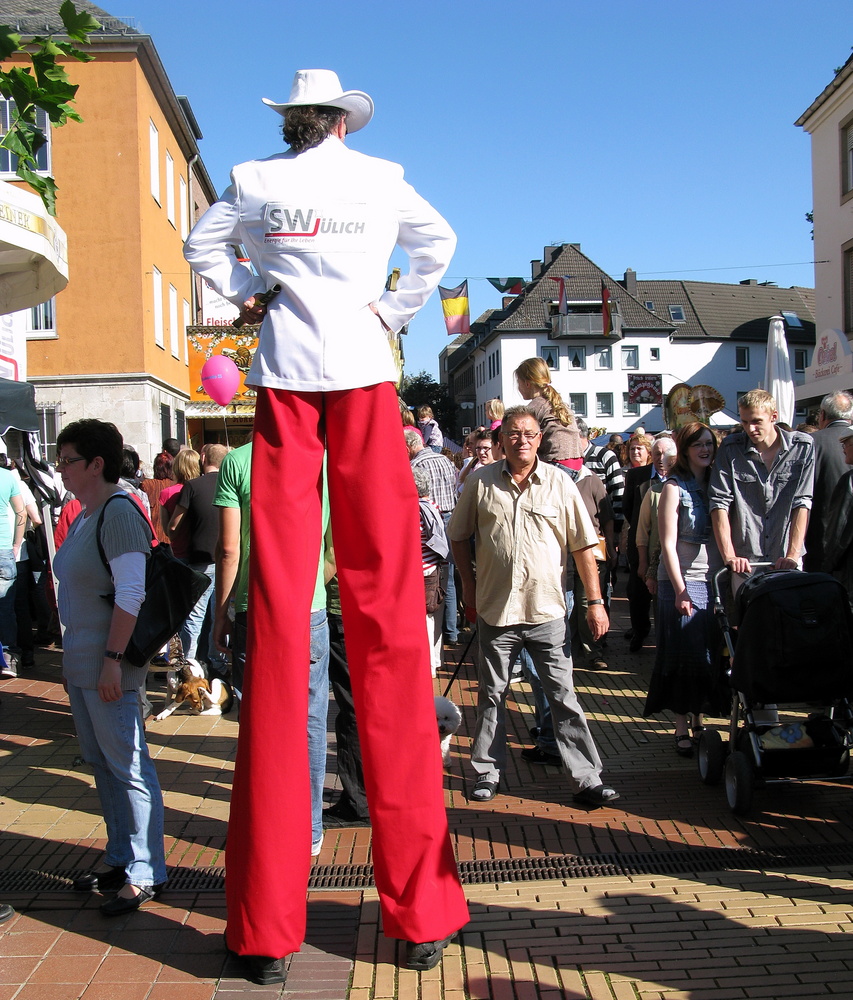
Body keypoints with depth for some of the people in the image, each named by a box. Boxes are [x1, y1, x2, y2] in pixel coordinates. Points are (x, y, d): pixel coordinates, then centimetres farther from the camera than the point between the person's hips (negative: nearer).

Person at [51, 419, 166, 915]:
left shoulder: (119, 512, -15)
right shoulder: (85, 515, 14)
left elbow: (130, 592, -21)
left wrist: (112, 660, -24)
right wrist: (72, 658, 20)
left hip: (108, 662, -10)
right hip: (81, 659, 10)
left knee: (128, 765, -3)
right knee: (101, 763, 16)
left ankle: (144, 873, 4)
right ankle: (120, 857, 28)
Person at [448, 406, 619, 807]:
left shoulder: (559, 483, -1)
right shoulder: (481, 482, 0)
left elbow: (583, 545, 1)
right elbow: (458, 537, 11)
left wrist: (595, 601, -2)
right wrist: (470, 589, 7)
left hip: (548, 610, -1)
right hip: (495, 609, 1)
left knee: (563, 696, 2)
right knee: (491, 695, 13)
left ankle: (587, 778, 8)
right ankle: (487, 773, 27)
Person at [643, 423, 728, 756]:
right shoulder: (674, 487, -5)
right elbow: (668, 544, -9)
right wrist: (680, 589, -15)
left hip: (714, 580, 5)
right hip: (684, 581, -5)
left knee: (710, 653, 8)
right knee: (685, 655, -2)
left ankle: (698, 722, 19)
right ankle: (682, 729, 7)